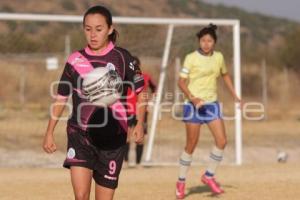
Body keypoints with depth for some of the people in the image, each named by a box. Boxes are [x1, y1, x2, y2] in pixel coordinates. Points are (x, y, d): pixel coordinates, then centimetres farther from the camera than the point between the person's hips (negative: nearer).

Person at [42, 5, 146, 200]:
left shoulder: (122, 57, -2)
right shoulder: (75, 60, 4)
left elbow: (140, 91, 5)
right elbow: (61, 98, 13)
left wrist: (140, 123, -7)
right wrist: (50, 132, 8)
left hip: (112, 136, -1)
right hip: (80, 134, 1)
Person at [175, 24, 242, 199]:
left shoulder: (219, 57, 5)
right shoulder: (191, 58, -9)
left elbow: (225, 75, 22)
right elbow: (181, 81, -11)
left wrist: (235, 95, 18)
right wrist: (192, 97, -25)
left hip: (212, 104, 4)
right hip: (194, 105, -4)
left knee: (222, 141, -7)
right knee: (191, 145, 0)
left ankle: (209, 176, 11)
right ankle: (181, 181, 15)